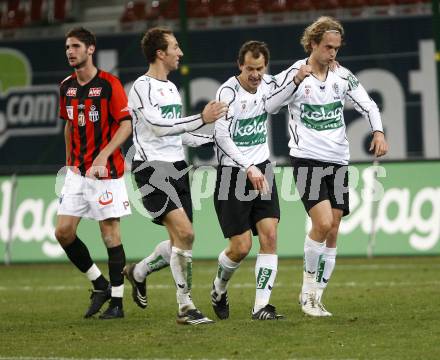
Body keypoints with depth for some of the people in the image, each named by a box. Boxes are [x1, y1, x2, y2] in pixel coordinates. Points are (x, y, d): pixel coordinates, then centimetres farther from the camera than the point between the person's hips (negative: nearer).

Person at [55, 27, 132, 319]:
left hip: (106, 171, -6)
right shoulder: (66, 86, 9)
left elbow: (126, 125, -12)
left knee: (110, 232, -3)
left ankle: (117, 302, 5)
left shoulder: (109, 84, -10)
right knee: (63, 231, -2)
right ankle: (100, 285, 15)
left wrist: (103, 156, -23)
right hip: (77, 172, 6)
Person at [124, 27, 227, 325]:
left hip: (177, 168, 9)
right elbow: (160, 127, -22)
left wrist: (216, 138, 26)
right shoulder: (143, 87, -10)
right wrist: (202, 119, -26)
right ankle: (186, 307, -14)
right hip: (153, 169, -9)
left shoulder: (171, 87, 18)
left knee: (181, 239, 7)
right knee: (185, 233, -19)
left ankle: (138, 272, 33)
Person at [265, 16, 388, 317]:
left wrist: (378, 132, -8)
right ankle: (308, 289, -3)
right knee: (323, 222, -20)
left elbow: (368, 105, 10)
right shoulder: (295, 74, -3)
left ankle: (315, 299, 13)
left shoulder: (343, 76, 7)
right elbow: (268, 106, -13)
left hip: (338, 162, 5)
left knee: (332, 232, 3)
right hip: (307, 159, -5)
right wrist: (297, 80, -23)